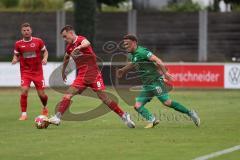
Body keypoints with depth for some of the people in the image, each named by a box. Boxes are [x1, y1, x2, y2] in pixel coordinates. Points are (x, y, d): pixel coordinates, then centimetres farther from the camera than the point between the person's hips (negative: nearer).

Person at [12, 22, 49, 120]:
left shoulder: (38, 41, -3)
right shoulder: (18, 44, -1)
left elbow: (45, 51, 10)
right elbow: (16, 55, 11)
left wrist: (45, 58, -9)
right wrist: (15, 60, -11)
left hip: (38, 72, 0)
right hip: (25, 72, 0)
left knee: (41, 94, 2)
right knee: (24, 91, -19)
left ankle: (45, 107, 35)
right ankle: (24, 114, -6)